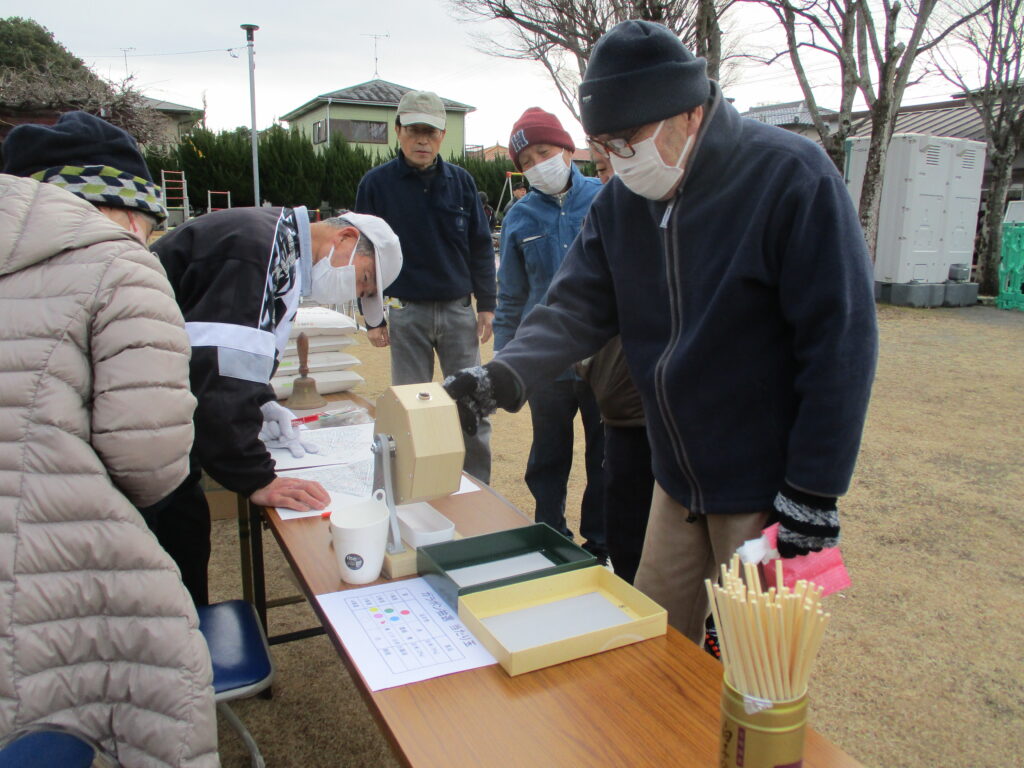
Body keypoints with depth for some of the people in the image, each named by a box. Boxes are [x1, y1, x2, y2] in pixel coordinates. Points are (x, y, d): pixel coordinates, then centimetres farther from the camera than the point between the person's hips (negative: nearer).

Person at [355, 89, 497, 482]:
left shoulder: (461, 180, 4)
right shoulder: (376, 183, -1)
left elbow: (480, 245, 7)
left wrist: (486, 304, 3)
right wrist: (373, 317, -3)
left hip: (458, 310, 2)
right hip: (406, 313, -1)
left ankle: (479, 490, 19)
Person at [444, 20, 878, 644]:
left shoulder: (792, 177, -17)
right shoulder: (622, 201, 3)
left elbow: (840, 342, -18)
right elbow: (578, 306, -4)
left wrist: (813, 495, -17)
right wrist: (503, 377, -23)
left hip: (765, 493, -6)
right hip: (678, 483, 6)